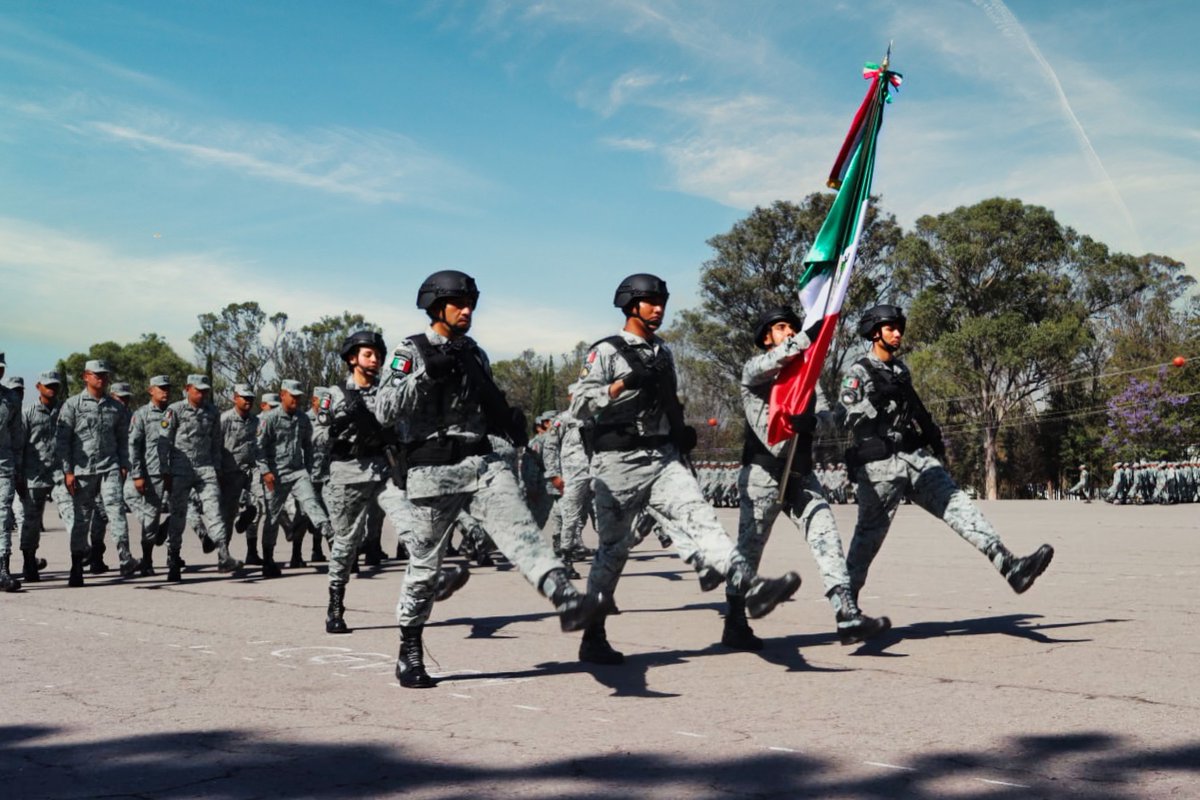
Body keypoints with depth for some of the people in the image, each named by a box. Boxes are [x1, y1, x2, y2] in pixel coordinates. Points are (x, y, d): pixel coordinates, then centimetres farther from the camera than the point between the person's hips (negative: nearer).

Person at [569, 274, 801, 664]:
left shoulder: (663, 353, 19)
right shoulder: (606, 351, -3)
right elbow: (578, 405, -12)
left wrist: (682, 430, 13)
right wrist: (622, 384, -24)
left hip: (664, 458, 5)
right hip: (619, 463, -5)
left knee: (700, 516, -17)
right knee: (613, 548, 0)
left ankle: (750, 586, -35)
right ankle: (593, 639, 11)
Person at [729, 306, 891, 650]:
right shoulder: (753, 370, 1)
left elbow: (827, 415, 5)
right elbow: (767, 364, -25)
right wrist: (807, 337, -37)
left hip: (801, 475, 5)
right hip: (763, 473, -5)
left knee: (826, 538, -8)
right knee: (749, 548, 1)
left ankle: (847, 617, -13)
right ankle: (735, 626, 11)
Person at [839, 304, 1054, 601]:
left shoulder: (901, 370, 19)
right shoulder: (858, 373, -4)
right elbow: (850, 419, -16)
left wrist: (931, 433, 24)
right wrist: (875, 398, -27)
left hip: (916, 456, 6)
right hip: (880, 465, -6)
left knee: (957, 504, -8)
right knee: (869, 533, -1)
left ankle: (1008, 566, -18)